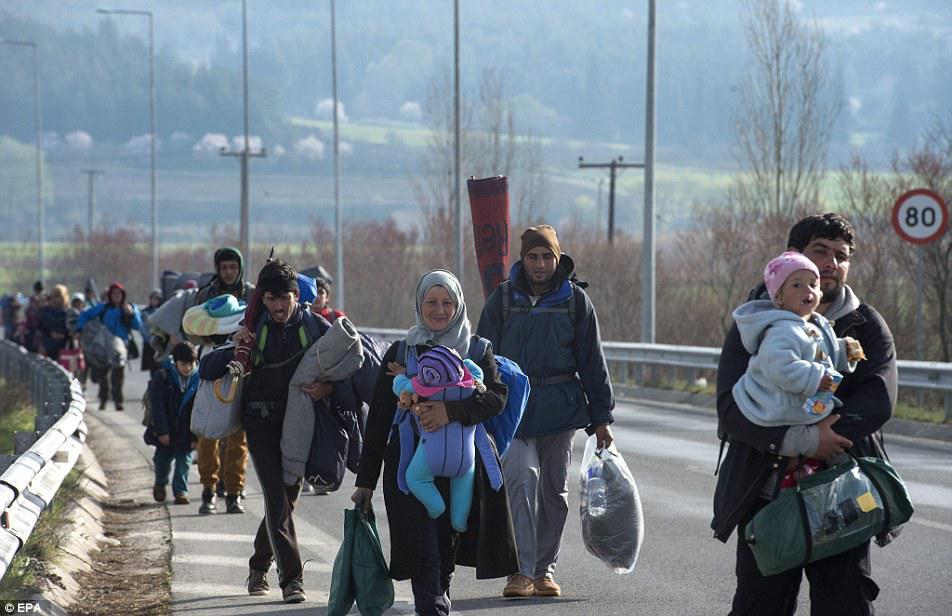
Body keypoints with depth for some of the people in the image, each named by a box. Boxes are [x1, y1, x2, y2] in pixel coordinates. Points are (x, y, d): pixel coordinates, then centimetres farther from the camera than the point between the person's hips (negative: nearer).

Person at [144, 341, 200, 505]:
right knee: (163, 459, 13)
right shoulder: (162, 377, -12)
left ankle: (181, 490, 13)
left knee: (184, 461, 2)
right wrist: (162, 431, -17)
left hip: (186, 433, 0)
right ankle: (160, 484, 37)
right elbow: (157, 406, -13)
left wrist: (196, 435, -10)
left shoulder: (199, 379, -10)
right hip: (165, 430, 0)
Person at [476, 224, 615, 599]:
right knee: (522, 476, -19)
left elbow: (592, 361, 6)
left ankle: (544, 569, 22)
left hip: (560, 406, 2)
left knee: (554, 489, 8)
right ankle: (521, 572, -20)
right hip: (513, 404, -2)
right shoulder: (503, 298, 2)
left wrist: (601, 418, 5)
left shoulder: (574, 300, 3)